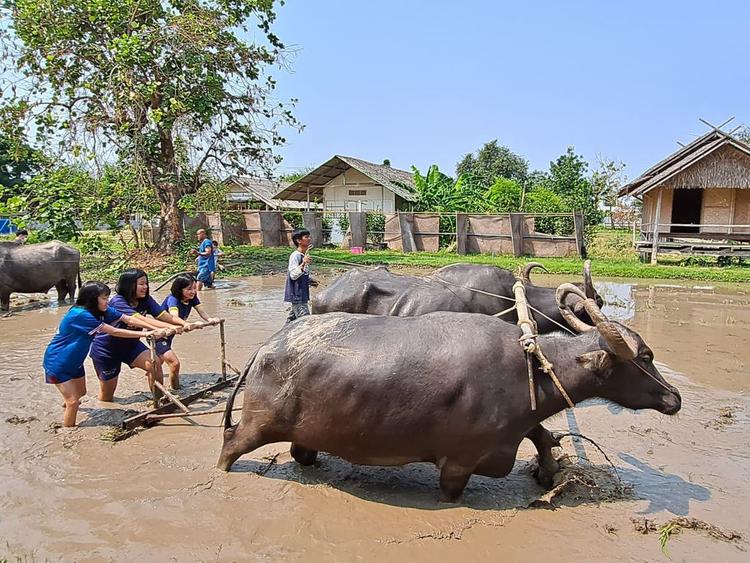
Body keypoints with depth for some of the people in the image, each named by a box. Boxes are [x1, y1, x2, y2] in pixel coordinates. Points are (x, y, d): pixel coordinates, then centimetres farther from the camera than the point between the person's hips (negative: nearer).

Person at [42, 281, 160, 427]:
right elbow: (114, 332, -33)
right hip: (58, 362, -8)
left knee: (80, 393, 26)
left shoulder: (102, 311, -9)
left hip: (74, 361, 9)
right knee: (73, 402, -8)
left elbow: (129, 319, -14)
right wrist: (144, 334, -33)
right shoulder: (81, 314, -33)